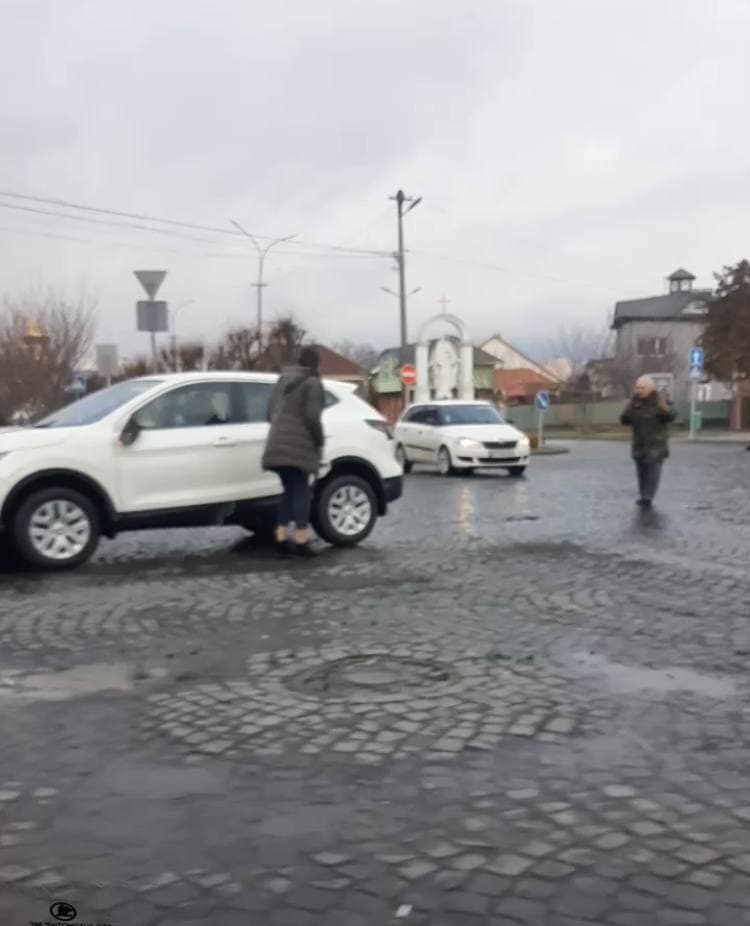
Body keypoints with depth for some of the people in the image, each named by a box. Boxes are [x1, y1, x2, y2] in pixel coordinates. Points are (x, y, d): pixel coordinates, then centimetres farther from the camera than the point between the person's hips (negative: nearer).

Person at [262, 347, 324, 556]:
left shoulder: (284, 380, 21)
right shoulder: (312, 383, -2)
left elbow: (271, 412, 23)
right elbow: (312, 417, -11)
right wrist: (319, 441, -1)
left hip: (278, 444, 7)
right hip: (299, 445, -7)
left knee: (290, 491, 13)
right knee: (301, 492, -5)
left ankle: (281, 537, 8)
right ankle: (302, 540, -7)